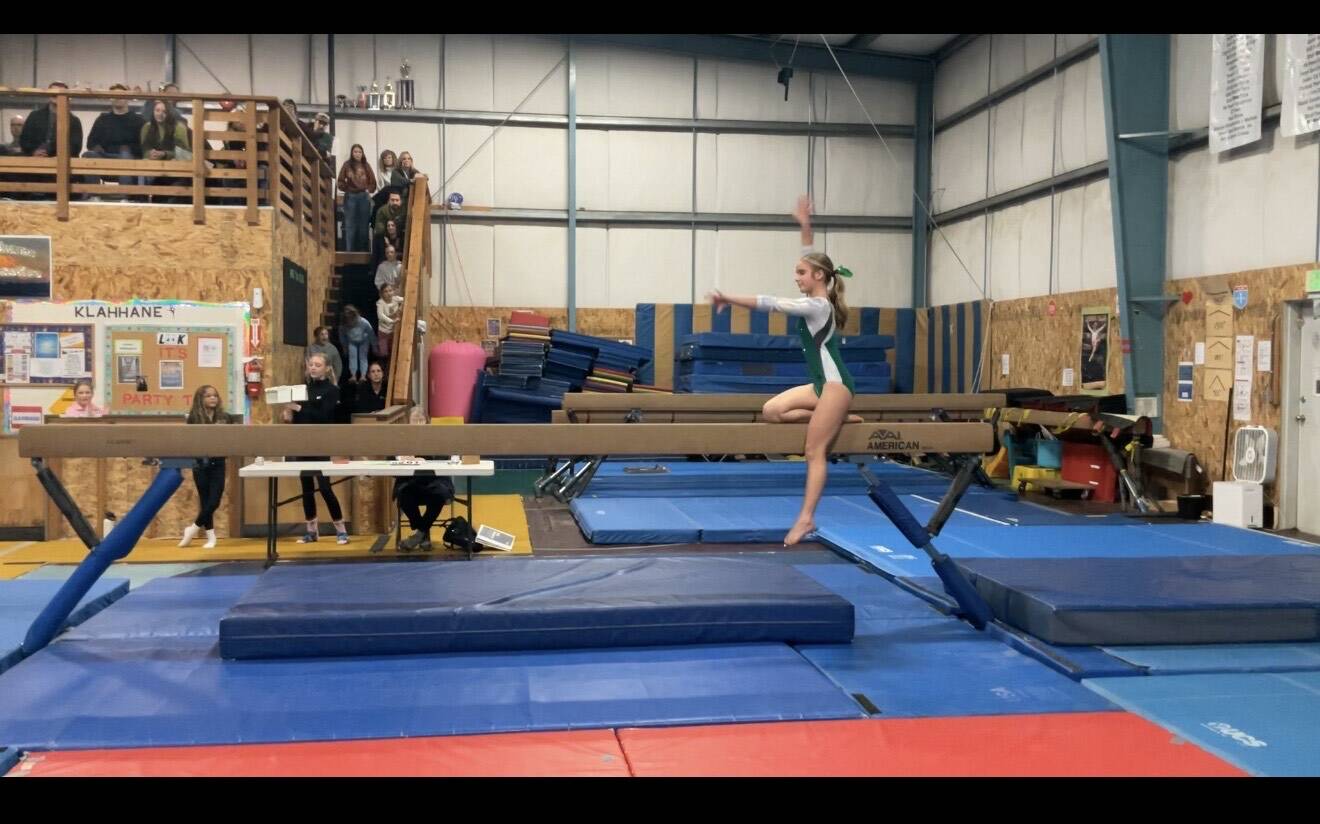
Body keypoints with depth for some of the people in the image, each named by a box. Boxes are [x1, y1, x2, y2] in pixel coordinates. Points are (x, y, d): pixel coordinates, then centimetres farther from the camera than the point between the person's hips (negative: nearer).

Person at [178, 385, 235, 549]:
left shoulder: (225, 417, 3)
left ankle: (192, 529, 18)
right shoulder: (194, 418, -3)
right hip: (201, 464, -2)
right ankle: (210, 536, 18)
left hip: (218, 464, 2)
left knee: (214, 501, -2)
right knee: (205, 501, 5)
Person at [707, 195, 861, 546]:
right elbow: (811, 258, 19)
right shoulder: (817, 300, 10)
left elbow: (769, 303, -19)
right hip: (823, 384, 10)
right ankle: (837, 419, 7)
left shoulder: (817, 306, -16)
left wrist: (730, 299, -16)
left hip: (835, 384, -10)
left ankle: (806, 517, -10)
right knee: (771, 411, 5)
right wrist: (805, 227, 11)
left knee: (814, 451, -10)